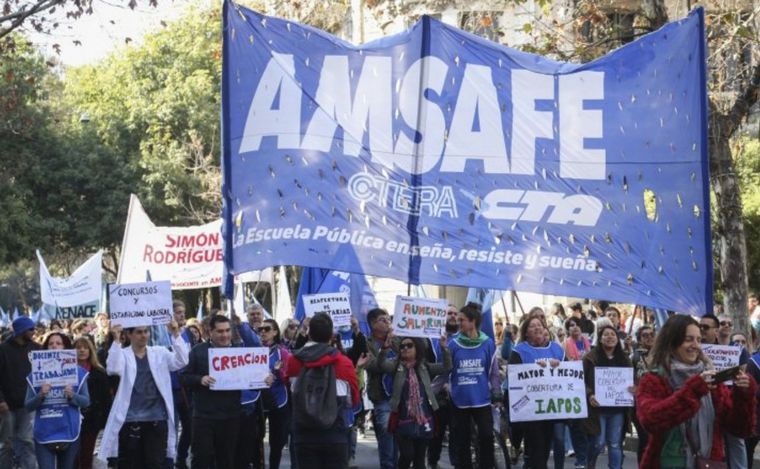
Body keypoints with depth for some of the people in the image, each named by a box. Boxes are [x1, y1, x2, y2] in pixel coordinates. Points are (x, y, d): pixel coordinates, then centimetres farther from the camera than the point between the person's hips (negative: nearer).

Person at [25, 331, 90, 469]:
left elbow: (86, 401, 2)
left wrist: (72, 396, -17)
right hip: (44, 434, -1)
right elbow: (28, 406, 2)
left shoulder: (78, 372, 3)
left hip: (69, 433, 1)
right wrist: (40, 396, -18)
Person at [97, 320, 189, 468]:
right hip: (131, 420, -1)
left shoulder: (160, 353, 9)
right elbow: (113, 368, -17)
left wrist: (176, 334, -16)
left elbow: (181, 361, -6)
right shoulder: (122, 354, 3)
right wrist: (116, 340, -24)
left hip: (157, 420, 1)